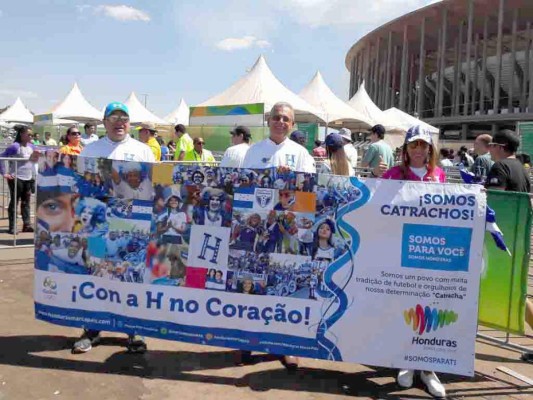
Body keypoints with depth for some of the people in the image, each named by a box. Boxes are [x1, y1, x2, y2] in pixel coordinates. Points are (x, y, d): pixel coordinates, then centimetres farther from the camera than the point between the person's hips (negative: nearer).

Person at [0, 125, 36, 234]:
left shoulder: (31, 146, 7)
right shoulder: (15, 146, -13)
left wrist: (33, 175, 13)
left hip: (28, 178, 6)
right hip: (16, 178, -6)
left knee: (26, 202, 10)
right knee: (14, 202, 1)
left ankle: (27, 225, 16)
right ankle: (12, 227, 7)